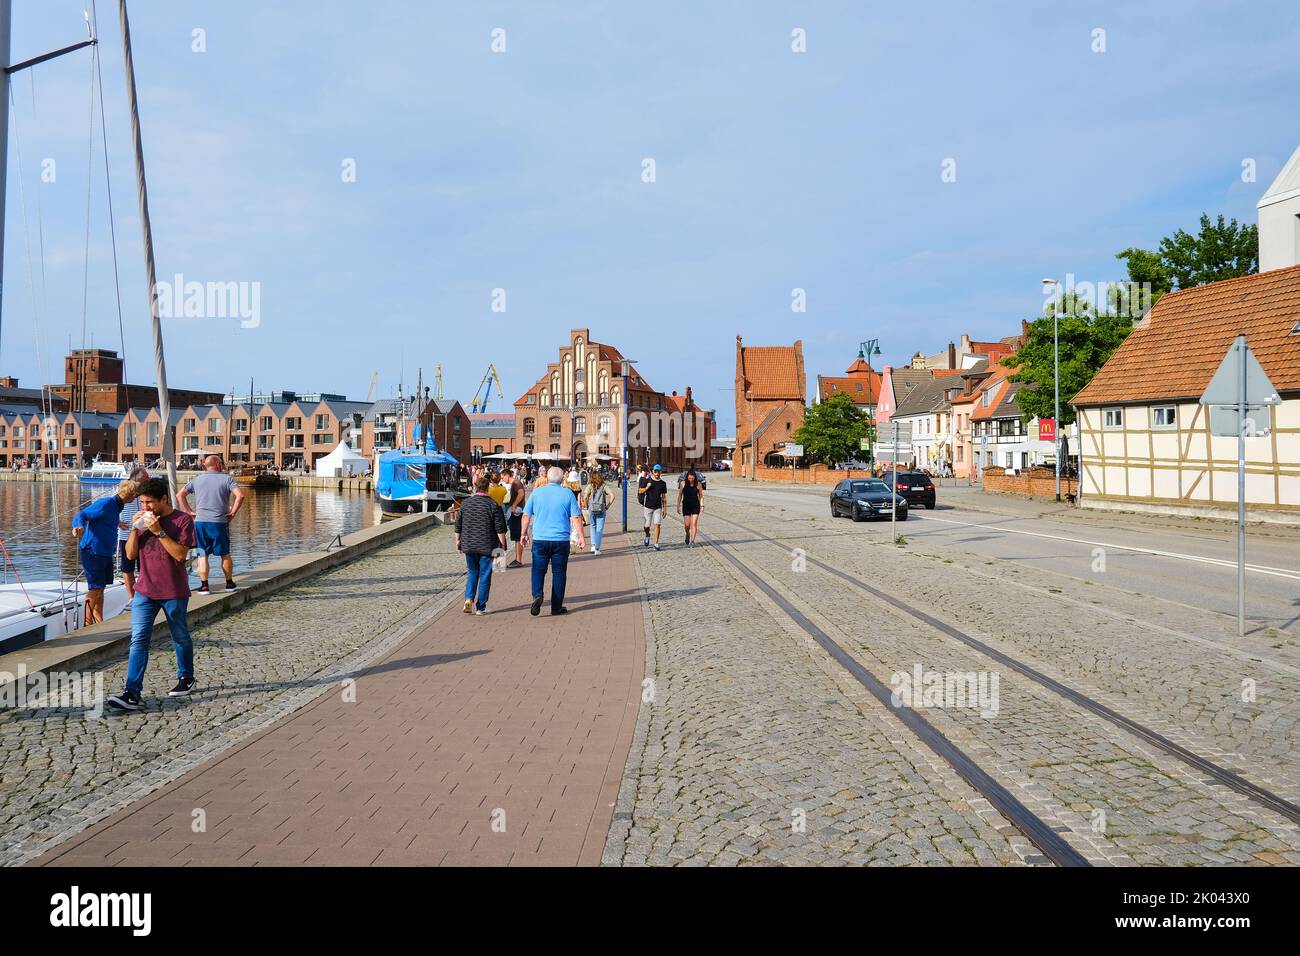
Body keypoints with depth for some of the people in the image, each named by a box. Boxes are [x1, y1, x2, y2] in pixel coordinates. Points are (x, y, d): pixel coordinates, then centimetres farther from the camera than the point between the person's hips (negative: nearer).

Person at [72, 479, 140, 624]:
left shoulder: (116, 506, 13)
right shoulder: (105, 504, -15)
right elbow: (82, 514, -23)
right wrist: (79, 525, -43)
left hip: (105, 552, 10)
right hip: (93, 551, -10)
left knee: (101, 587, 16)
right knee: (95, 589, -6)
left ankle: (99, 620, 25)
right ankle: (88, 622, 0)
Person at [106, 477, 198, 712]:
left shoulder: (182, 520, -8)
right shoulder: (143, 519, 7)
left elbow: (180, 554, -17)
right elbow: (131, 554, 4)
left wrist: (159, 531, -22)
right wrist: (135, 529, -9)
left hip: (174, 592, -4)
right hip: (145, 590, 4)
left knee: (180, 638, 12)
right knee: (138, 640, -6)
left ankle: (186, 678, 32)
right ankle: (132, 694, -10)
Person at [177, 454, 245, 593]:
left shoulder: (197, 479, 10)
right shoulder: (226, 479, 0)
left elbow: (180, 495, 8)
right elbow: (240, 494, -15)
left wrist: (189, 511, 7)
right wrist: (233, 512, -6)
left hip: (200, 521, 2)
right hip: (220, 523, -2)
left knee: (202, 554, 6)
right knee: (225, 554, 12)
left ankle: (204, 585, 2)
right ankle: (229, 583, 19)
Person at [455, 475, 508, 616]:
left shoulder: (465, 503, 2)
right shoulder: (493, 505, -9)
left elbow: (458, 525, 8)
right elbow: (500, 529, -9)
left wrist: (458, 541, 19)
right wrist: (502, 545, -1)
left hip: (468, 546, 3)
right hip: (487, 546, -3)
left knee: (472, 572, 19)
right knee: (485, 576, 6)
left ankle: (469, 598, 0)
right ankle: (480, 607, 9)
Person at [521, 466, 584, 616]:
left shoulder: (537, 492, 2)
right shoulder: (568, 494, 0)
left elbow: (526, 515, 5)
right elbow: (576, 517, -3)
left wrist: (524, 533, 17)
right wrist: (580, 537, 2)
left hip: (539, 539, 0)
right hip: (561, 540, 0)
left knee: (538, 570, 9)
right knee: (559, 572, 8)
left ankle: (538, 595, -16)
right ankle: (557, 607, 12)